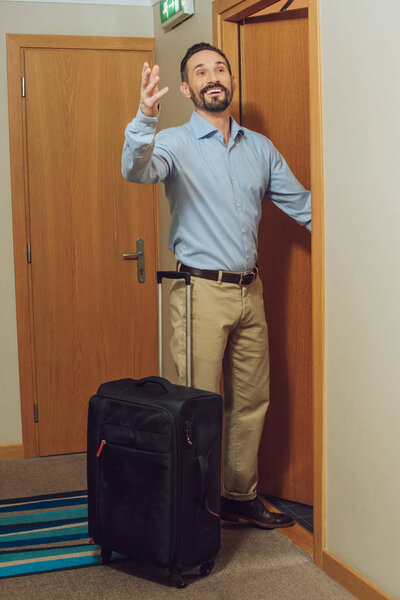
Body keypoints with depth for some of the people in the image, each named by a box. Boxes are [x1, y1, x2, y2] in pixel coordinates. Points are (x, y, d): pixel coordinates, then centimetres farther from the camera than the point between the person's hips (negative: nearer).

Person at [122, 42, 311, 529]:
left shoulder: (259, 147, 12)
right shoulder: (176, 144, -4)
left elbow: (301, 204, 18)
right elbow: (137, 170, -25)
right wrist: (144, 120, -44)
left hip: (250, 291, 6)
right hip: (201, 292, -5)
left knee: (252, 401, 13)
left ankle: (241, 497, 27)